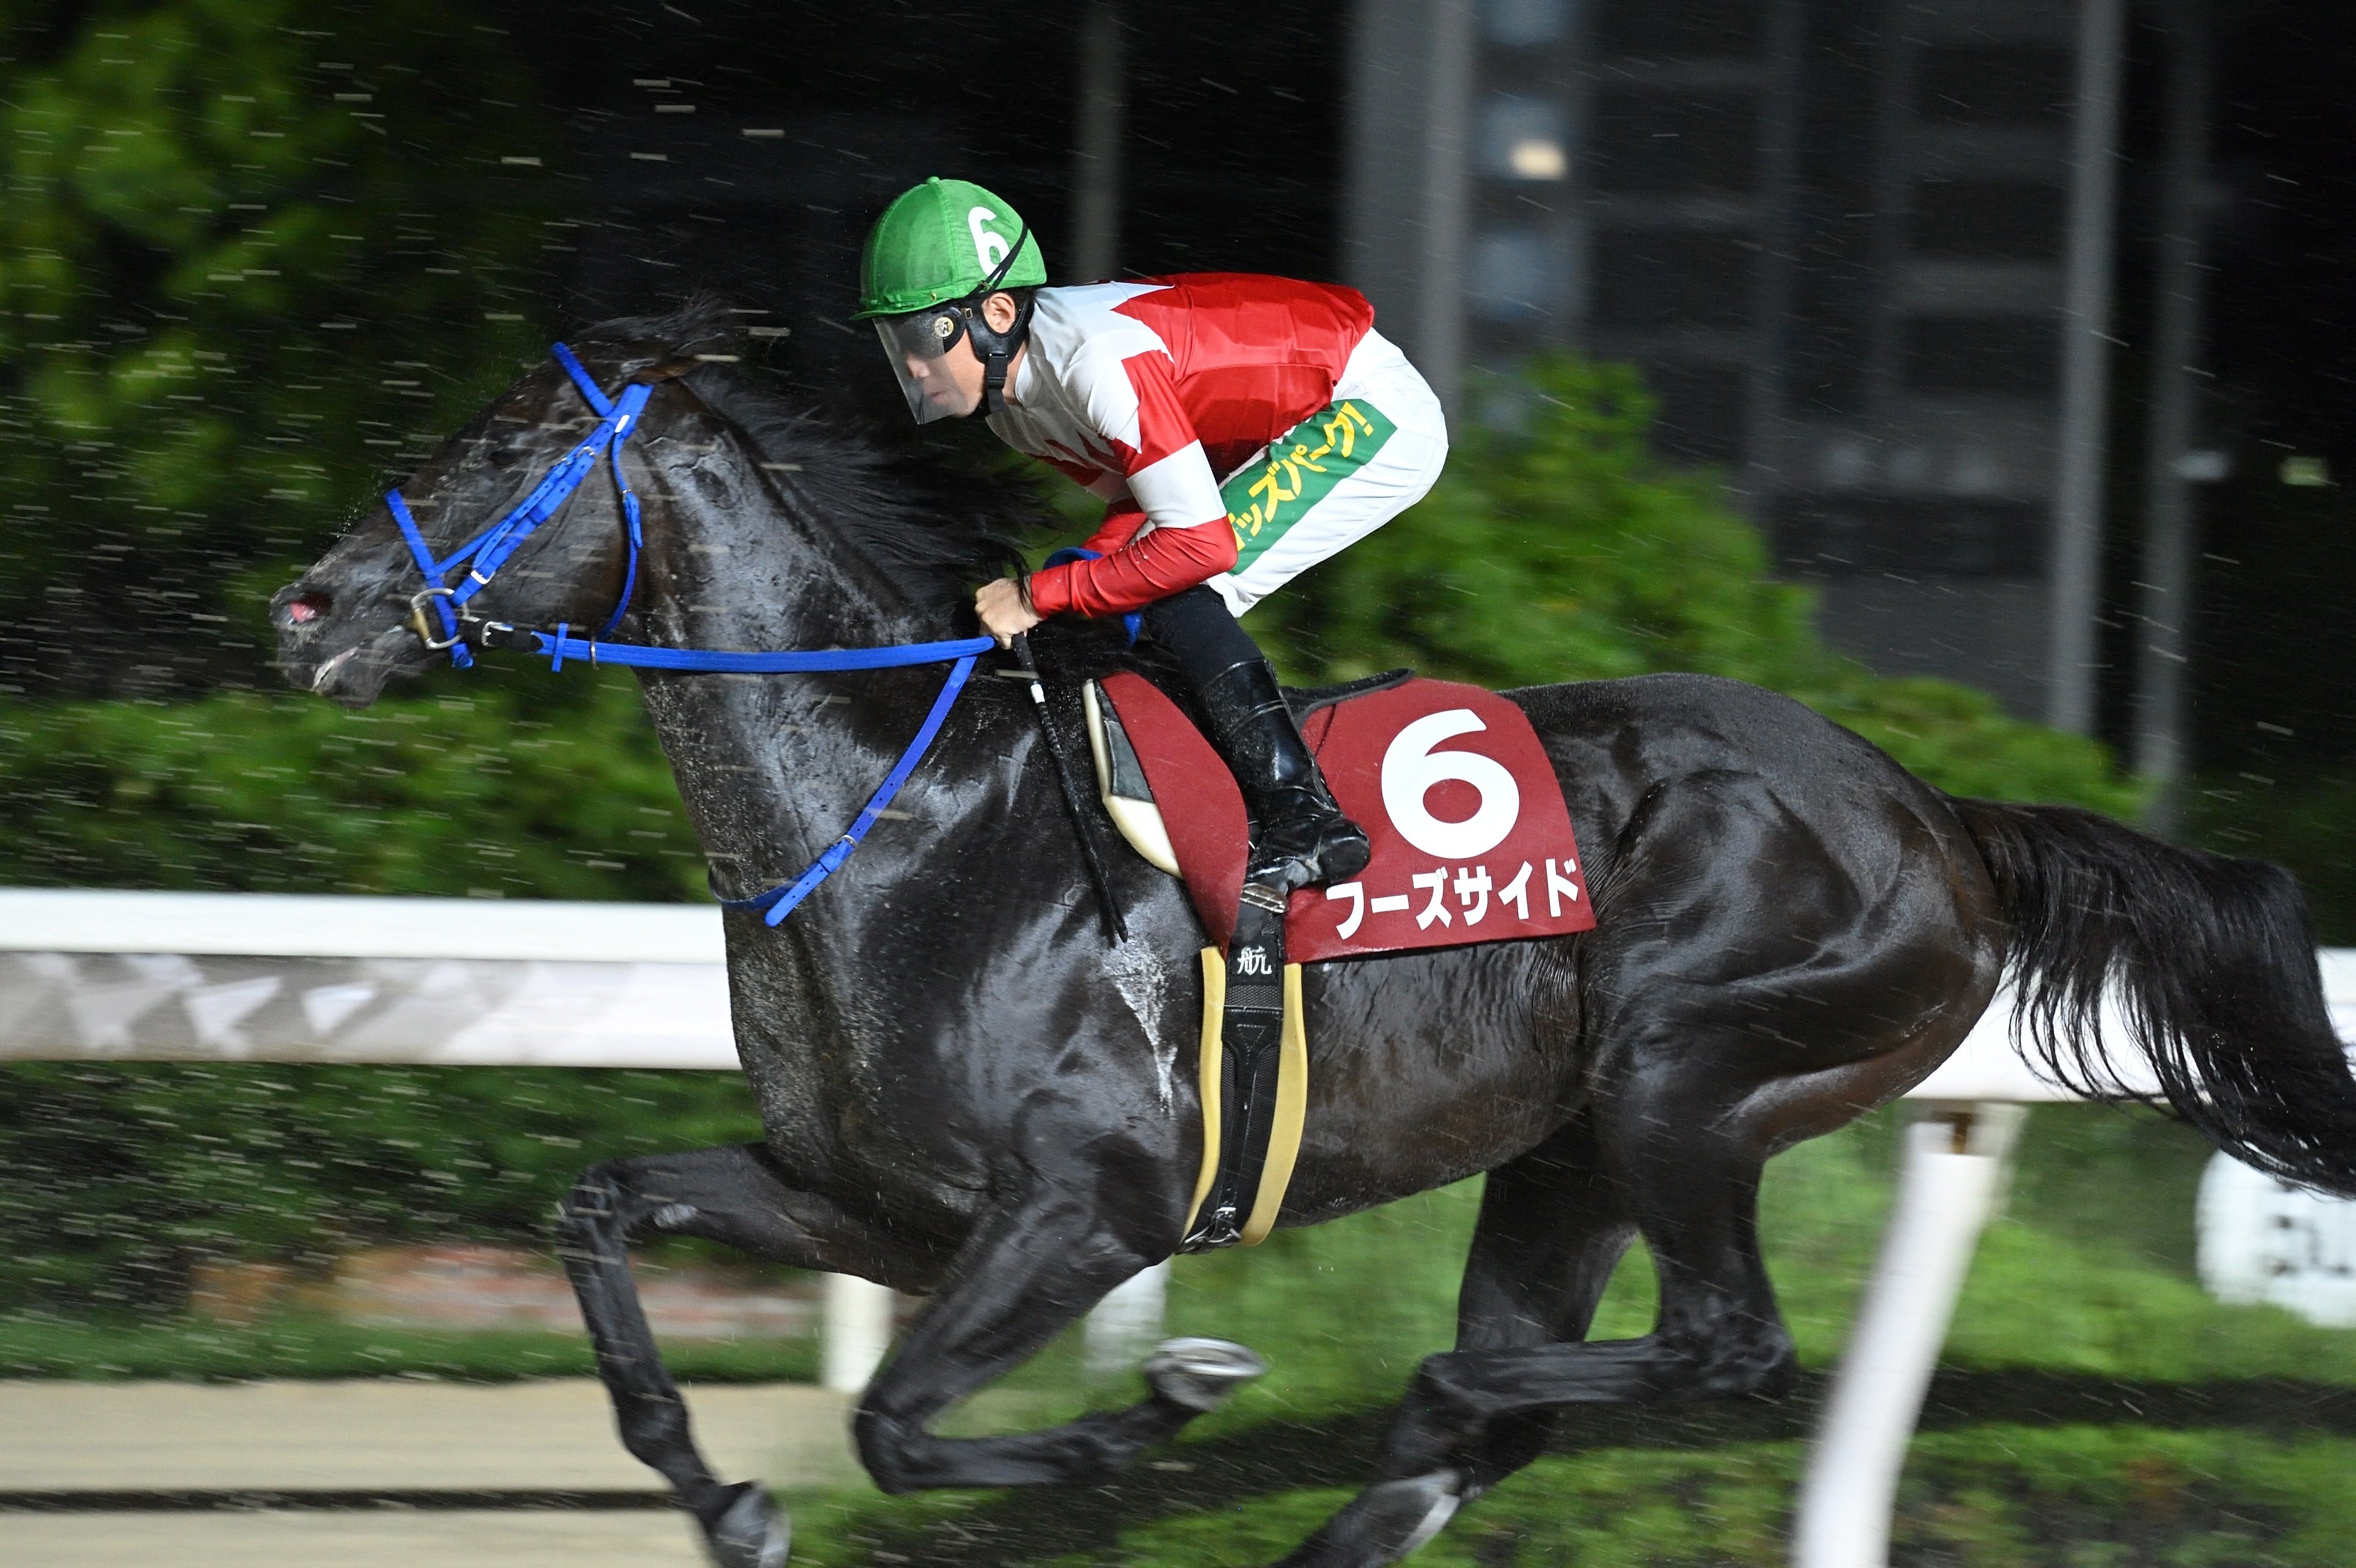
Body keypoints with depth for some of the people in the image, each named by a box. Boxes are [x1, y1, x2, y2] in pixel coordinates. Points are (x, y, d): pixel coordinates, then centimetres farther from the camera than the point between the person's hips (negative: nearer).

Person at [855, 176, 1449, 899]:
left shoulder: (1098, 360, -29)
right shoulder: (1007, 388, 0)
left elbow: (1198, 542, -31)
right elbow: (1141, 500, 9)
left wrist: (1039, 596, -24)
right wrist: (1077, 570, -12)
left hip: (1381, 413, -10)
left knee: (1177, 593, -20)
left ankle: (1304, 822, -20)